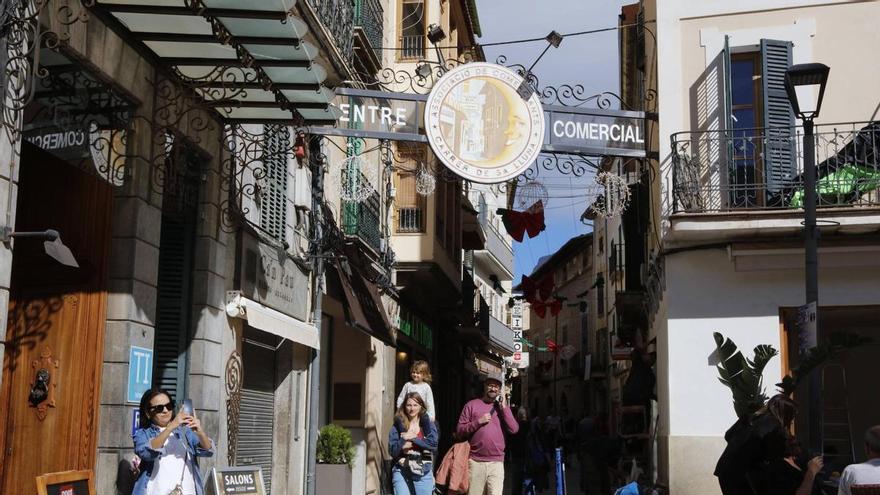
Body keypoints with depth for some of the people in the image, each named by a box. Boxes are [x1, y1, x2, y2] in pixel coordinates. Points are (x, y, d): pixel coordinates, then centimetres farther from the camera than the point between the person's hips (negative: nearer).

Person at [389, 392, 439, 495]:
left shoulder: (428, 424, 6)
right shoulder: (398, 426, 5)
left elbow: (433, 443, -9)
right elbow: (392, 450, -1)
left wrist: (413, 438, -9)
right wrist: (404, 440, -14)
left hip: (423, 472, 1)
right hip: (401, 471, -1)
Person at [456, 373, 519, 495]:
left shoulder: (502, 407, 15)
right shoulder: (472, 405, 7)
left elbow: (514, 430, 2)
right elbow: (459, 430, 3)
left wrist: (504, 408, -1)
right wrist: (478, 422, -10)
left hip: (496, 463, 1)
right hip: (475, 462, -1)